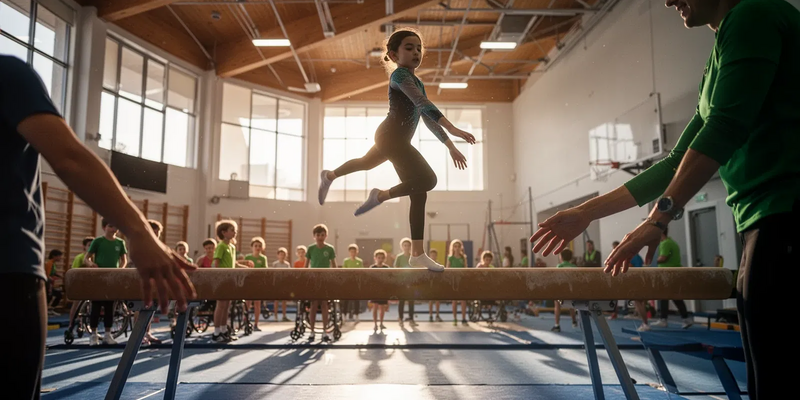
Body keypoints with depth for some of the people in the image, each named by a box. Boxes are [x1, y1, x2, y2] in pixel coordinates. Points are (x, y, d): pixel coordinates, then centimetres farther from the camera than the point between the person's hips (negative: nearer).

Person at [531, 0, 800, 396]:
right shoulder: (717, 68, 25)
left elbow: (726, 127, -17)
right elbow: (679, 163, 24)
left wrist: (660, 216, -19)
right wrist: (585, 213, 20)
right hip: (766, 223, 9)